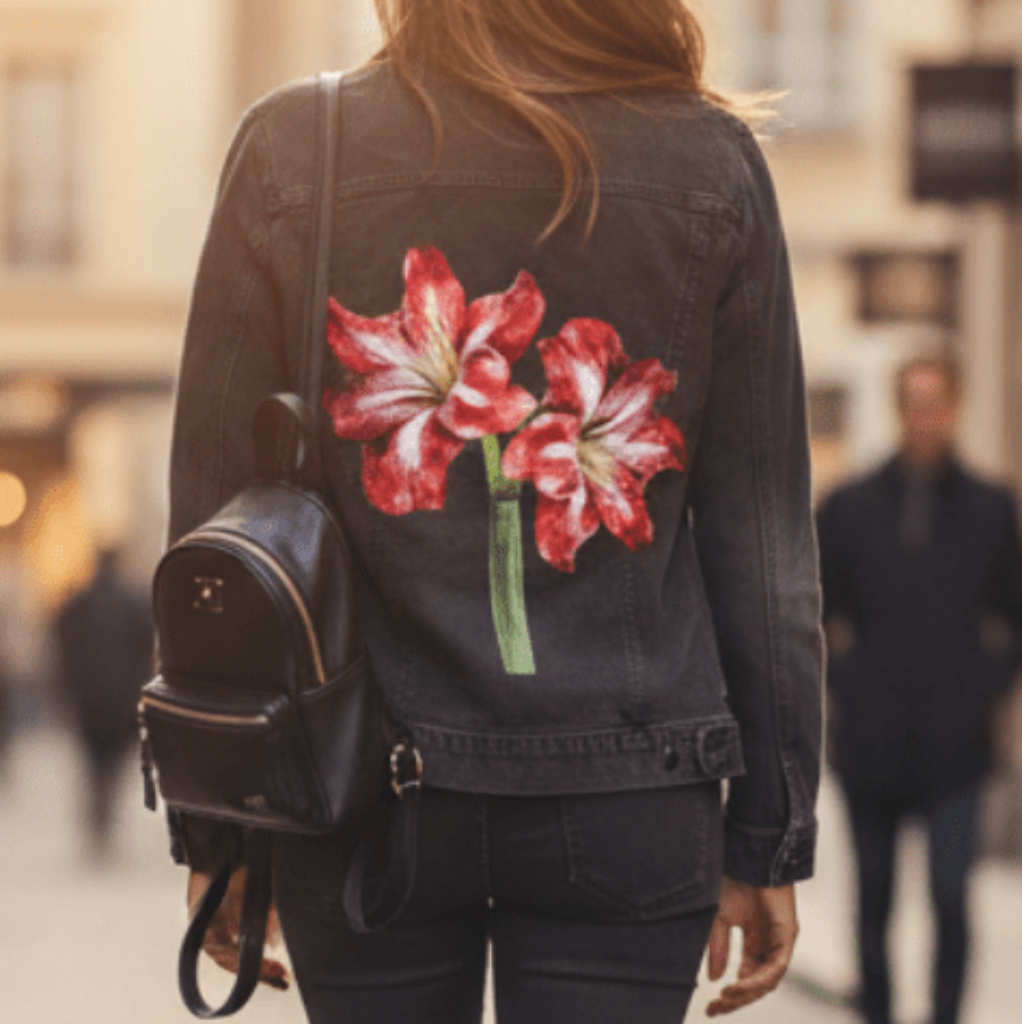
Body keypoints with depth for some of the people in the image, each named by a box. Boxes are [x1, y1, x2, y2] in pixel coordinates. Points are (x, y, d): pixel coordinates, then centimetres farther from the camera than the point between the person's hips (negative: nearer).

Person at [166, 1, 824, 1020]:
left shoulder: (290, 150, -4)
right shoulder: (712, 167, -3)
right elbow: (765, 542, 0)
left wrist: (212, 829, 7)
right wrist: (769, 839, 8)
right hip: (628, 799, 0)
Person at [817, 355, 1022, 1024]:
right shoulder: (849, 509, 5)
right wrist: (840, 681, 3)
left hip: (953, 743, -1)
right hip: (872, 743, 1)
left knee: (950, 895, -10)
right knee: (873, 900, 7)